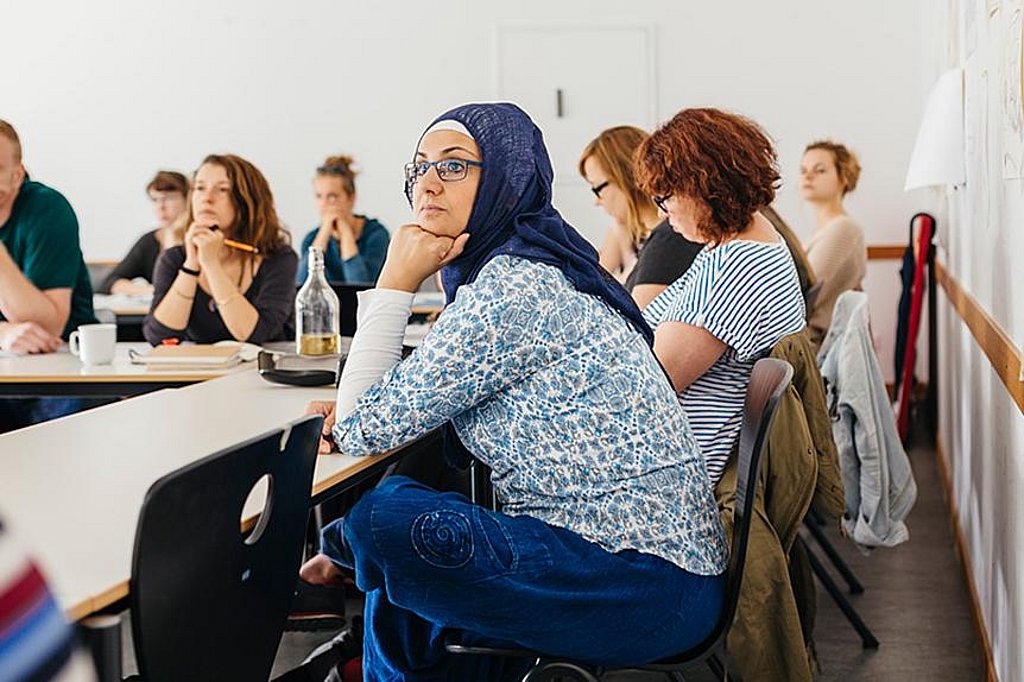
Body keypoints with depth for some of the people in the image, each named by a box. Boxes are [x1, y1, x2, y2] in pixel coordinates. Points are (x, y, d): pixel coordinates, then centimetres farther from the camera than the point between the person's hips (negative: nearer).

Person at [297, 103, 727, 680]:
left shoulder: (514, 286, -17)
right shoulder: (523, 268, 13)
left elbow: (367, 430, -13)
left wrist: (396, 282, -9)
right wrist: (350, 413, 4)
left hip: (646, 584, -10)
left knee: (388, 519, -17)